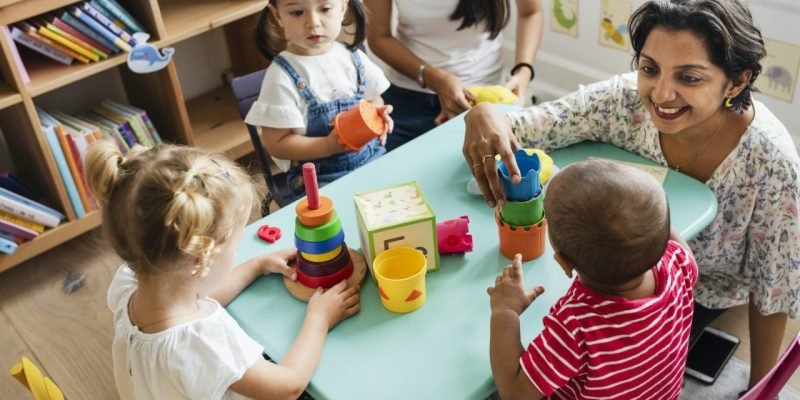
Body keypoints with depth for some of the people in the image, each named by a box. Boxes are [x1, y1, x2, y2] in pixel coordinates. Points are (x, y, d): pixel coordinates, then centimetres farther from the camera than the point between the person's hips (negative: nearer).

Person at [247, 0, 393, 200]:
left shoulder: (354, 58, 3)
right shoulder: (282, 76, -12)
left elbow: (374, 100, 17)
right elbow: (277, 144, -12)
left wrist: (379, 117, -7)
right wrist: (329, 146, -24)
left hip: (372, 160, 5)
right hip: (319, 178, -5)